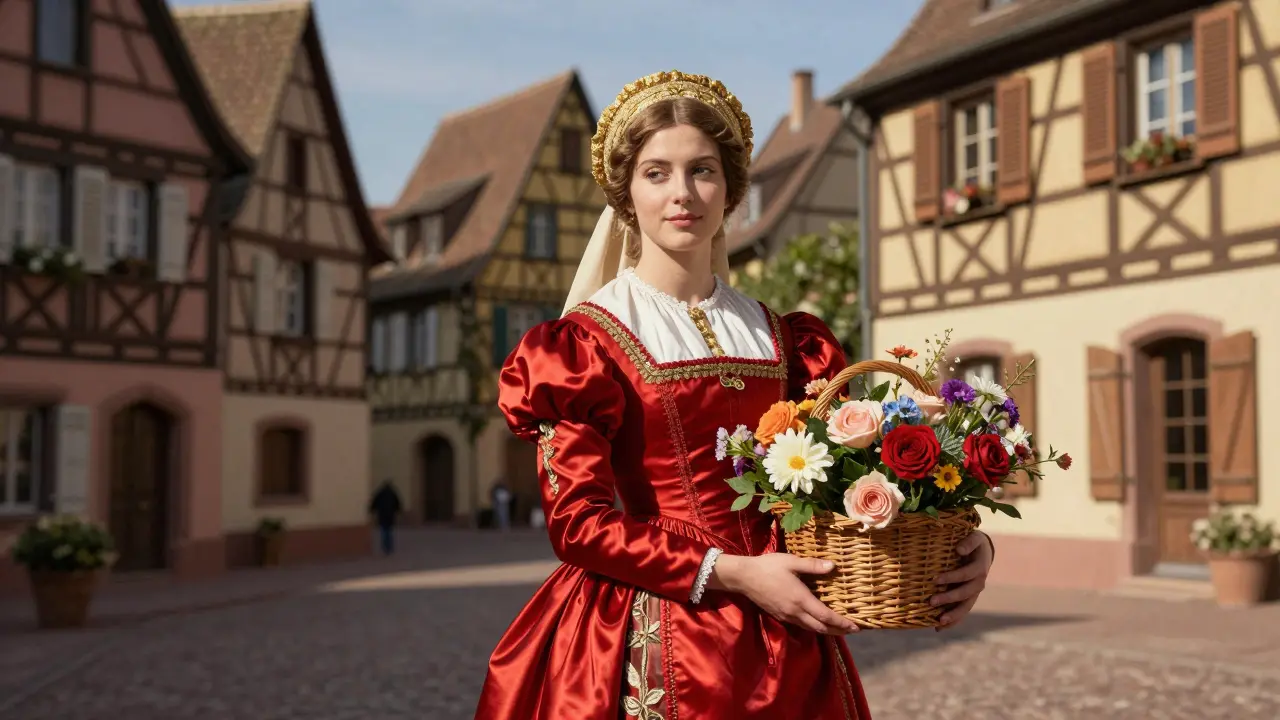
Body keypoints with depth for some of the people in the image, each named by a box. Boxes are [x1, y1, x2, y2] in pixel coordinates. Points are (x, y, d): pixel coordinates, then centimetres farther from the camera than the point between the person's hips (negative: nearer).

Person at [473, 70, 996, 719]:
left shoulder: (782, 341, 8)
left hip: (783, 644, 5)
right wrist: (730, 573, -19)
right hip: (654, 642, -4)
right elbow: (578, 521, -12)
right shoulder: (586, 342, -5)